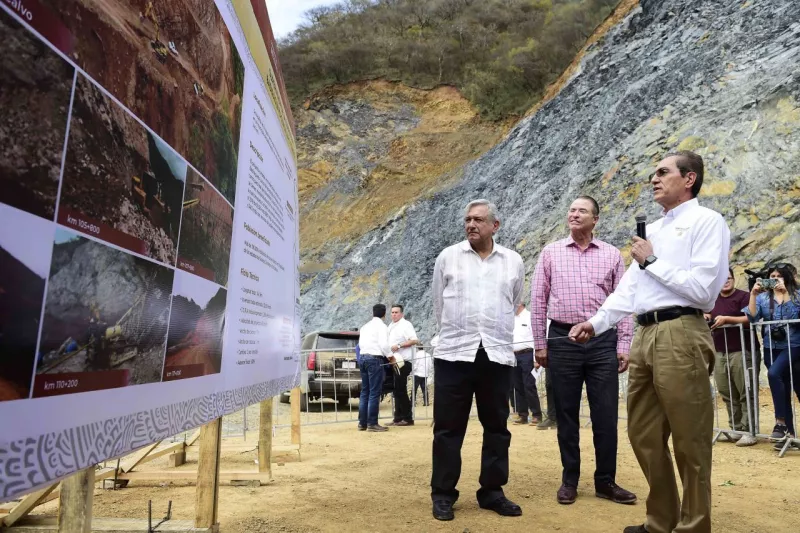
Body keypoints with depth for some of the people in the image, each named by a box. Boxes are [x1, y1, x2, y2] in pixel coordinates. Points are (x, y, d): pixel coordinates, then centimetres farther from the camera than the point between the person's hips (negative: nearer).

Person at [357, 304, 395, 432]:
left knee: (365, 392, 12)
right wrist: (390, 356, -1)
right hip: (374, 359, -8)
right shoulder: (382, 326, -5)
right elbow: (384, 344, -16)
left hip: (362, 357, 8)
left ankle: (362, 423, 13)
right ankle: (372, 424, -3)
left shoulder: (365, 326, 20)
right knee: (374, 393, -4)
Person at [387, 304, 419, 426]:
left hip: (403, 362, -8)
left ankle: (408, 418, 0)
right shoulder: (391, 326, 18)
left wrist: (399, 345, -21)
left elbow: (414, 340, -17)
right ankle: (398, 418, 14)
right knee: (397, 390, 9)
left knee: (401, 390, -7)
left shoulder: (406, 325, -7)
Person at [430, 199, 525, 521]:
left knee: (496, 427, 9)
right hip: (454, 353, -1)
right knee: (448, 428, 4)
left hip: (497, 355, 2)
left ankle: (492, 491, 24)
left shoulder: (514, 262, 8)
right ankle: (443, 494, 16)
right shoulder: (447, 257, 5)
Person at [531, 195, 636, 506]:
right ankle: (570, 480, 20)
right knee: (566, 414, 7)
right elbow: (538, 300, 6)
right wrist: (540, 344, 2)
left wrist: (624, 345, 0)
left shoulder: (611, 255, 7)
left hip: (603, 341, 1)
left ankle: (606, 481, 18)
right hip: (562, 340, 0)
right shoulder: (550, 253, 6)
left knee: (606, 414, 4)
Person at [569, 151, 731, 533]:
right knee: (644, 435, 14)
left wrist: (652, 262, -5)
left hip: (681, 335, -8)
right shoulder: (651, 230, 21)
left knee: (689, 441, 3)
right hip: (644, 336, 8)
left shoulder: (707, 222, -2)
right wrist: (596, 323, 8)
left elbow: (703, 290, -13)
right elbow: (627, 290, 18)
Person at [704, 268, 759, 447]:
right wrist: (706, 317, 7)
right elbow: (708, 318, 29)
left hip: (741, 352, -6)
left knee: (746, 393, -3)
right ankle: (736, 429, 15)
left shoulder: (743, 296, -1)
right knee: (727, 394, 8)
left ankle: (749, 431, 1)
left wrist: (726, 319, -17)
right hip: (720, 354, 6)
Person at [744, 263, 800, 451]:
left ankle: (781, 422, -20)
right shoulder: (763, 297, 8)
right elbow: (752, 317, -5)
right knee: (784, 389, 7)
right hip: (772, 347, 3)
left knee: (774, 373, -27)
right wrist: (753, 294, -12)